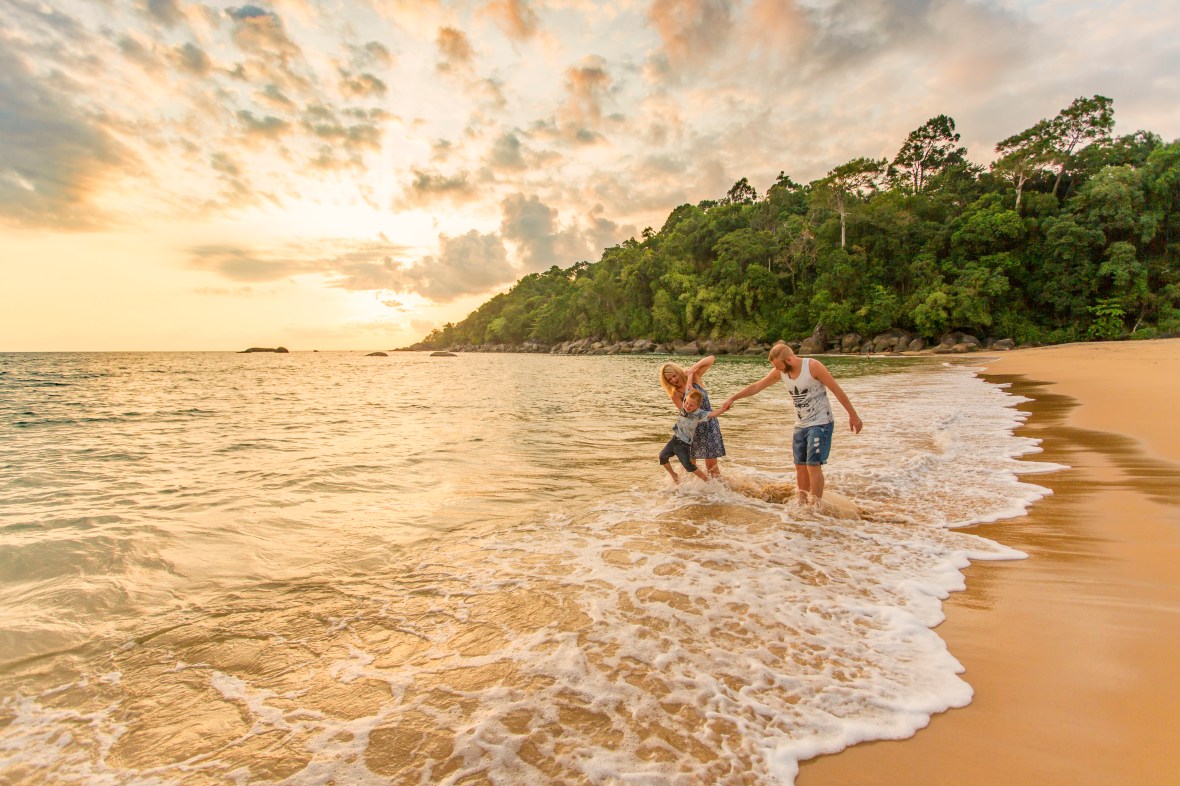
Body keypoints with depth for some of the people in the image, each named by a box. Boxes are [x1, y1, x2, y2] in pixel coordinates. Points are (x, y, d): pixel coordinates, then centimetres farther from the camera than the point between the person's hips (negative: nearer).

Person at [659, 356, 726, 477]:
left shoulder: (694, 377, -8)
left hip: (709, 423, 0)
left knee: (711, 463, 2)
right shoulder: (675, 394, -11)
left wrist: (692, 368, -22)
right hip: (694, 426, 0)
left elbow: (711, 359, -13)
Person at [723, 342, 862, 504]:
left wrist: (853, 415, -7)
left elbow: (837, 390, -12)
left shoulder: (812, 366, -18)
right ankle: (803, 503, 24)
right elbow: (756, 387, 8)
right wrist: (733, 398, 6)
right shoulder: (780, 372, -2)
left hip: (821, 424, -6)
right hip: (801, 425, 6)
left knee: (813, 465, -11)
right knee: (800, 466, 10)